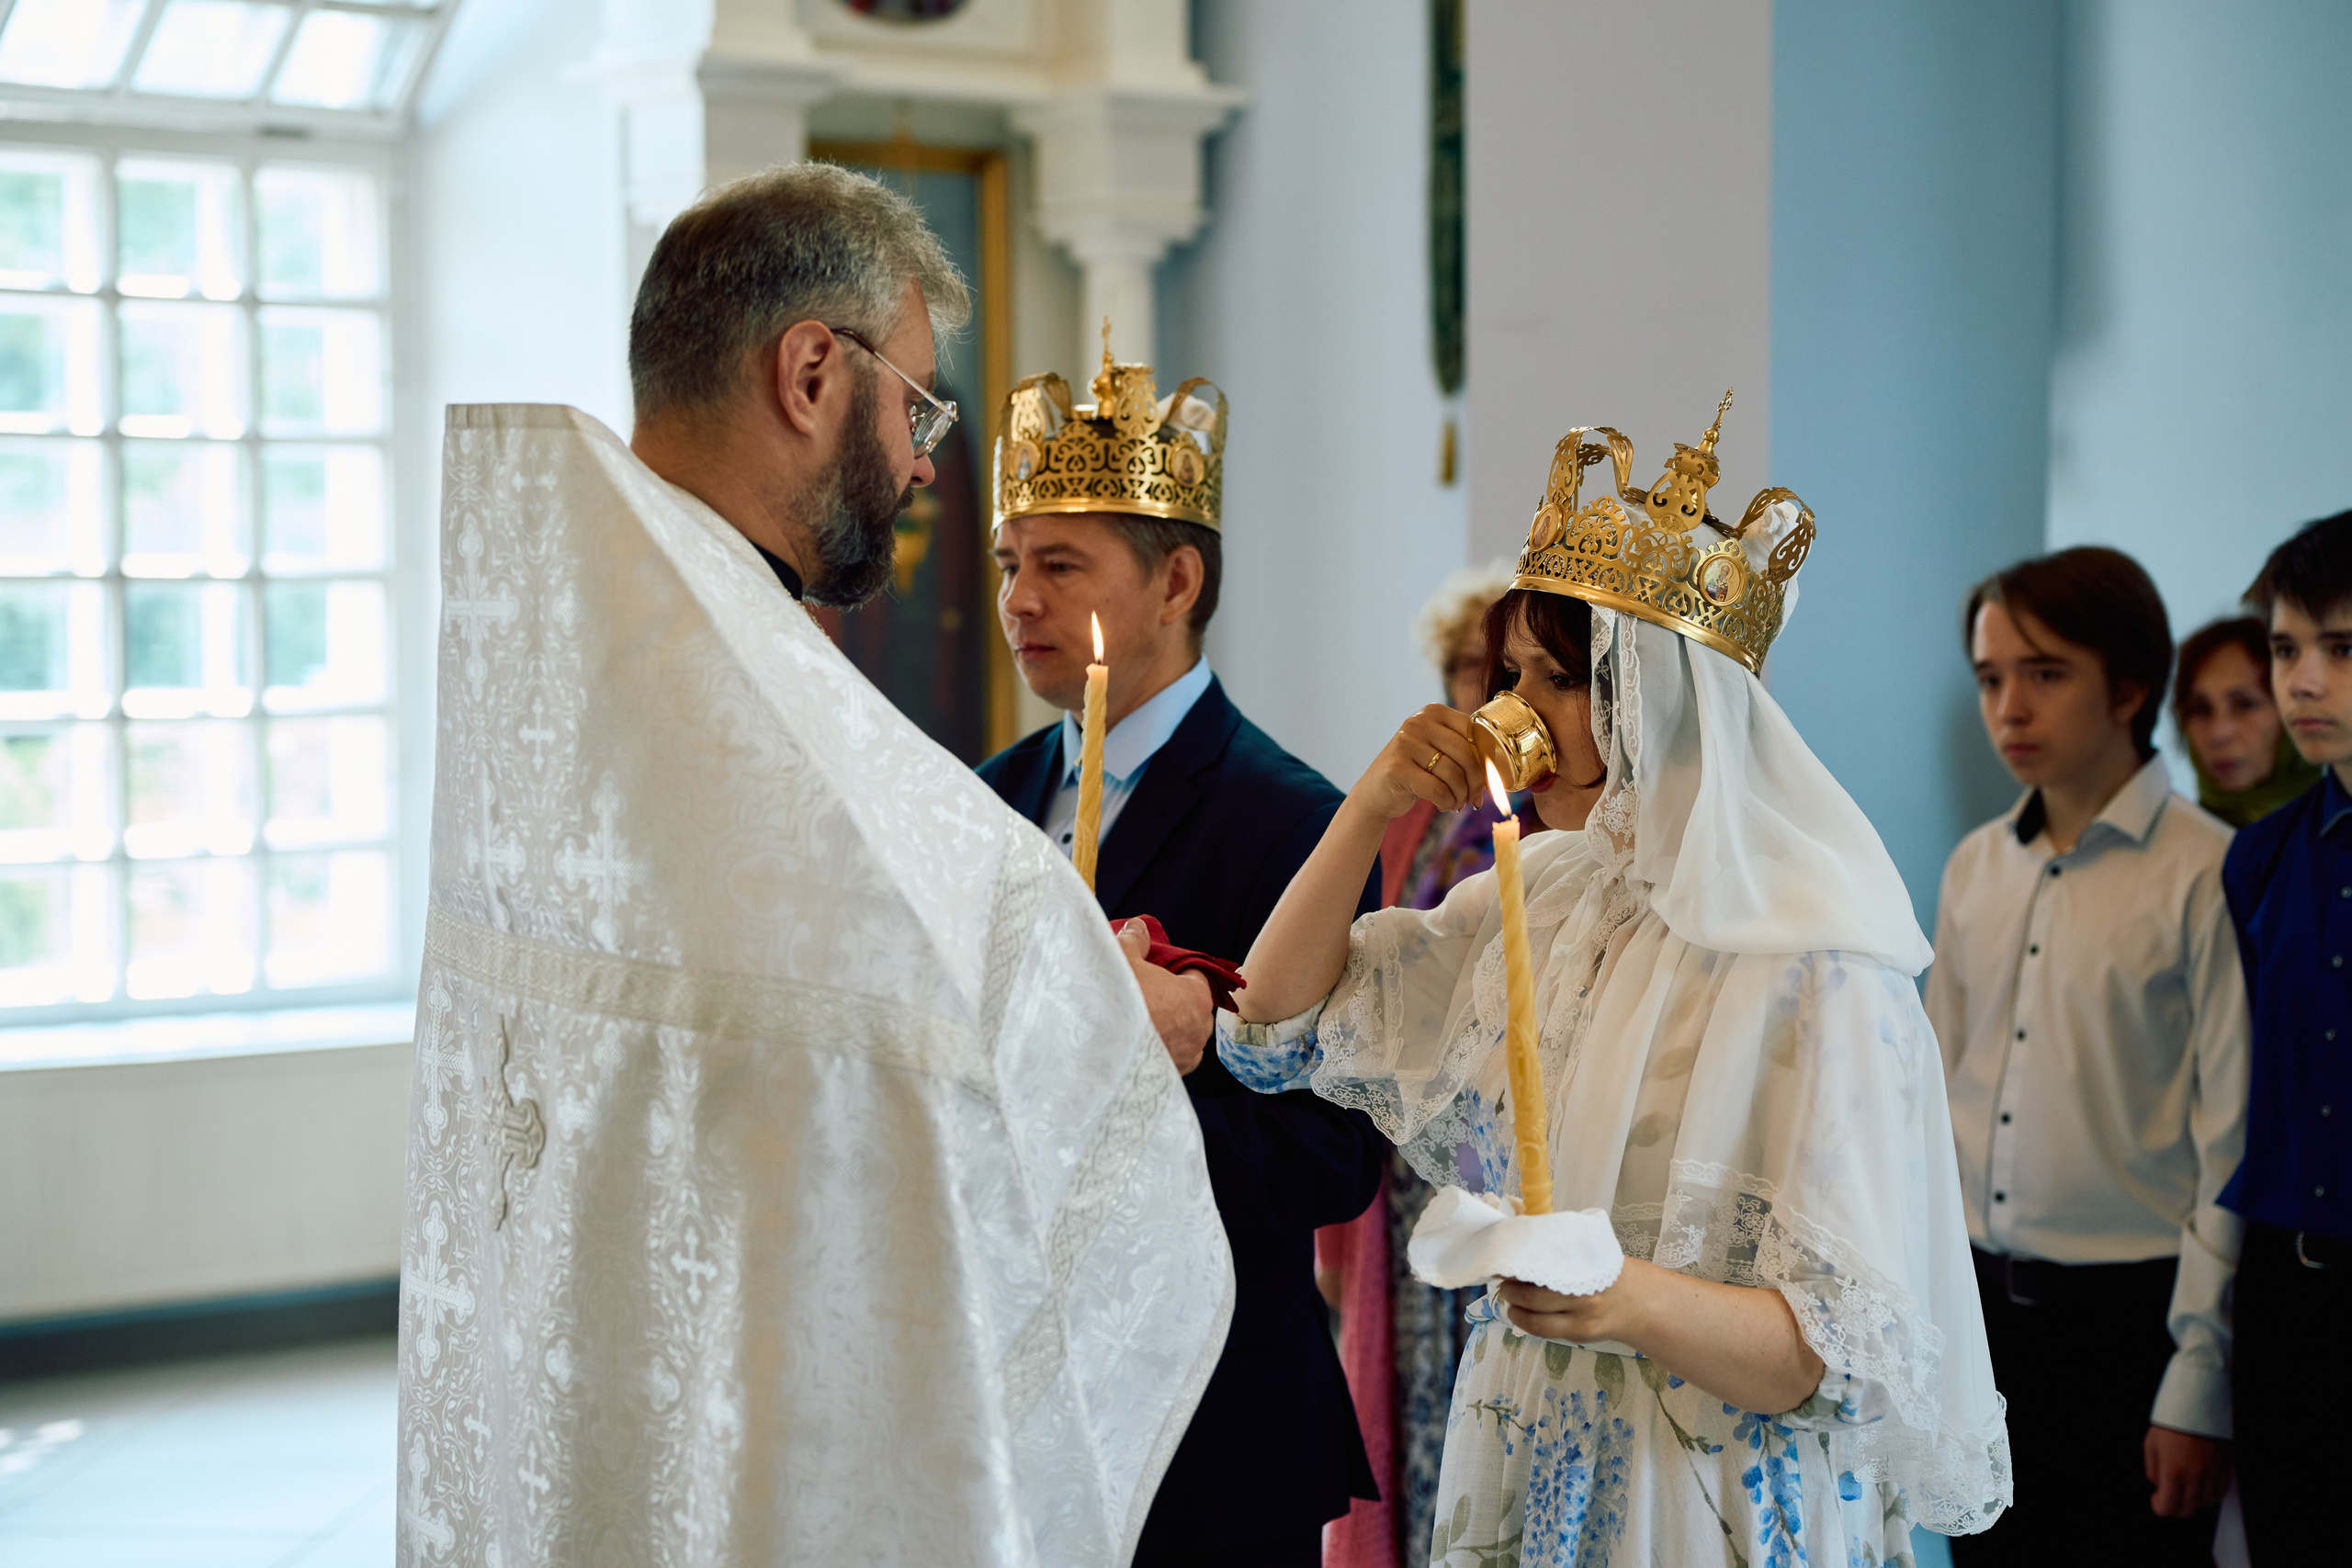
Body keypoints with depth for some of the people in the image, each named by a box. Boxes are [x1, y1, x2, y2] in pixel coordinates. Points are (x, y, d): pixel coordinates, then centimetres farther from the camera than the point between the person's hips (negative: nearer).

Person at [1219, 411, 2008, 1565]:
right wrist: (1371, 808, -3)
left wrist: (1637, 1304, -40)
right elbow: (1278, 1024, 9)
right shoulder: (1541, 901, 4)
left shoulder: (1816, 974, -19)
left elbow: (1835, 1351, -22)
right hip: (1522, 1474, 7)